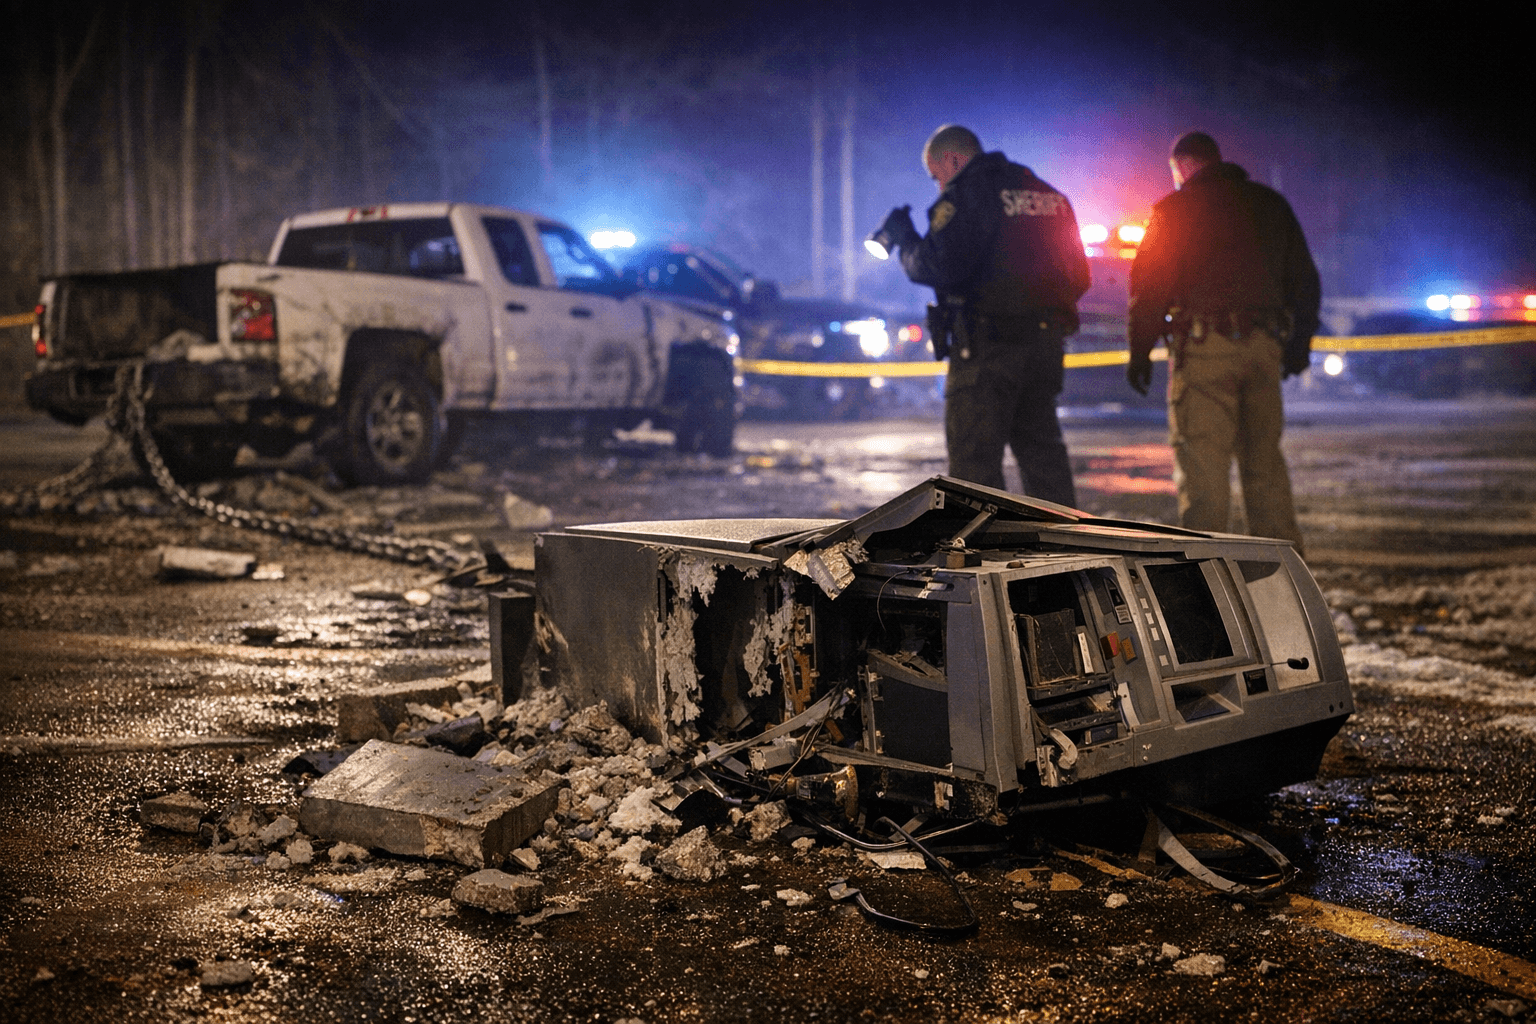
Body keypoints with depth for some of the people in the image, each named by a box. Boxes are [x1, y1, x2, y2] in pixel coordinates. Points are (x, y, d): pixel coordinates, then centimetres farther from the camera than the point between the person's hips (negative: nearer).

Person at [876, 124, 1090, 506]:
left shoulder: (965, 193, -7)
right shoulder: (1048, 194, 17)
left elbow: (938, 268, -17)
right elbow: (1077, 276, 19)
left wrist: (904, 237, 0)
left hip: (987, 345, -7)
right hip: (1045, 342, 7)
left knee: (974, 459, -3)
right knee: (1042, 450, 15)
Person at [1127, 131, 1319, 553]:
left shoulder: (1175, 208, 3)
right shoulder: (1271, 204, 18)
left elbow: (1148, 283, -3)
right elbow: (1305, 281, 20)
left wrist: (1140, 351, 0)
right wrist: (1299, 345, 25)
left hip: (1203, 346, -5)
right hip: (1263, 346, 5)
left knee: (1201, 462, -6)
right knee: (1265, 462, 11)